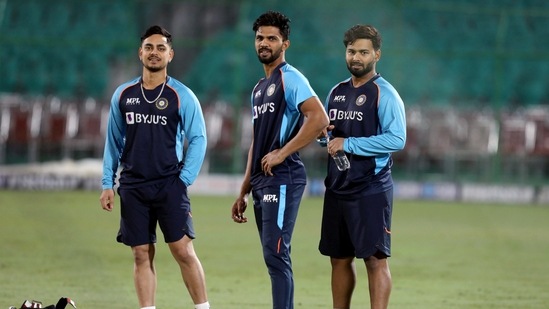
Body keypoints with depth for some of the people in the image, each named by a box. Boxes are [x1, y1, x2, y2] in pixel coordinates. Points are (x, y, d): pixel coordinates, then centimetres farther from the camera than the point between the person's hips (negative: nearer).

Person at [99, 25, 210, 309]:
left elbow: (198, 139, 0)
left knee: (183, 250, -10)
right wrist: (107, 183, 8)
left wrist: (184, 179, -8)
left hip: (169, 185, -3)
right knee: (142, 256, 2)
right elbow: (113, 141, 13)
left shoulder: (181, 96, -1)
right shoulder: (123, 95, 8)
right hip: (133, 187, 3)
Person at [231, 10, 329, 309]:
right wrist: (244, 192, 21)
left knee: (275, 254, -14)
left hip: (282, 179, -9)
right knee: (274, 258, 9)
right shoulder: (259, 89, 20)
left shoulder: (290, 79, -7)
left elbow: (319, 119, -21)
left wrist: (281, 154, -19)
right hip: (262, 181, 9)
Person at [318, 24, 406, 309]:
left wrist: (348, 144, -19)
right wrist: (323, 133, 0)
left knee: (375, 259, -9)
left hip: (371, 190, -8)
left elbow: (396, 139, -19)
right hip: (337, 188, 8)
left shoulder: (384, 94, -9)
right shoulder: (337, 92, 14)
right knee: (339, 259, 12)